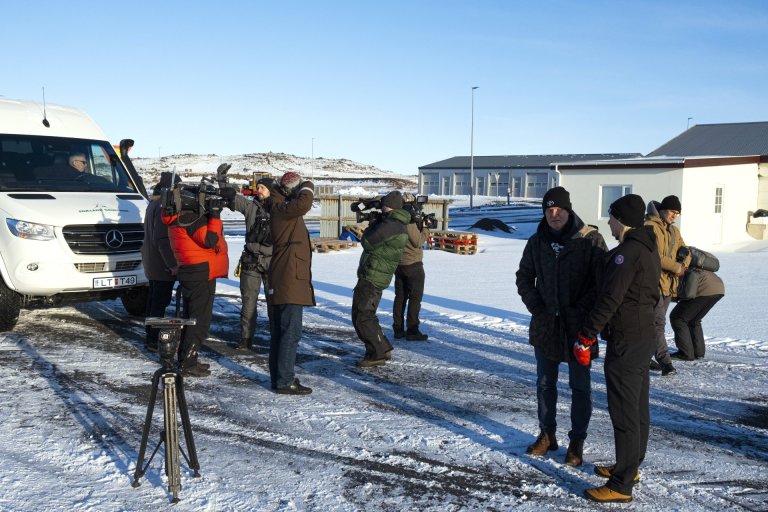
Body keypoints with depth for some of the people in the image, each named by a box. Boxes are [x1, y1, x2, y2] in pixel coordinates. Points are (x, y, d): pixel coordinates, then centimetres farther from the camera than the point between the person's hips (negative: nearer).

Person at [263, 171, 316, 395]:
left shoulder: (282, 209, 17)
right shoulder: (281, 209, -14)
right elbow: (303, 204, -30)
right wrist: (307, 188, -11)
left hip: (282, 281, 10)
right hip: (289, 280, -10)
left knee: (280, 332, 14)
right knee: (291, 332, -7)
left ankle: (279, 377, 22)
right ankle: (284, 381, -4)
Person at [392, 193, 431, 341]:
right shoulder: (409, 221, -19)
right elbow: (418, 242, -17)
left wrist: (420, 224, 6)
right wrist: (425, 227, -5)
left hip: (398, 264, 8)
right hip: (413, 264, -8)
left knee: (400, 297, 12)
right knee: (415, 298, 0)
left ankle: (398, 329, 15)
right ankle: (412, 331, 0)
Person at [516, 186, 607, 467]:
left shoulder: (591, 240, -9)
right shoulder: (537, 241, 3)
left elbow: (602, 281, -10)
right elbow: (524, 277, 14)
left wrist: (581, 310, -15)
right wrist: (535, 305, 2)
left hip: (578, 326, -4)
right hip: (545, 324, 4)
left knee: (580, 385, 7)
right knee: (545, 383, 14)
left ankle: (577, 441, 20)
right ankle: (547, 434, 29)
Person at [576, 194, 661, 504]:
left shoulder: (627, 252, -20)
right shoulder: (648, 248, 12)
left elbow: (609, 299, -24)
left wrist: (585, 336, -18)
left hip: (625, 342, -10)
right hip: (644, 334, 10)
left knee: (624, 412, -5)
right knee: (638, 408, 18)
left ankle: (621, 486, 1)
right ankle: (630, 467, 32)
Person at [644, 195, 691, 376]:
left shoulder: (674, 230, 18)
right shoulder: (650, 227, -11)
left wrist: (683, 265, -2)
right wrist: (676, 267, -14)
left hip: (668, 283, 9)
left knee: (657, 321, 12)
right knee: (658, 322, -11)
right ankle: (665, 361, -14)